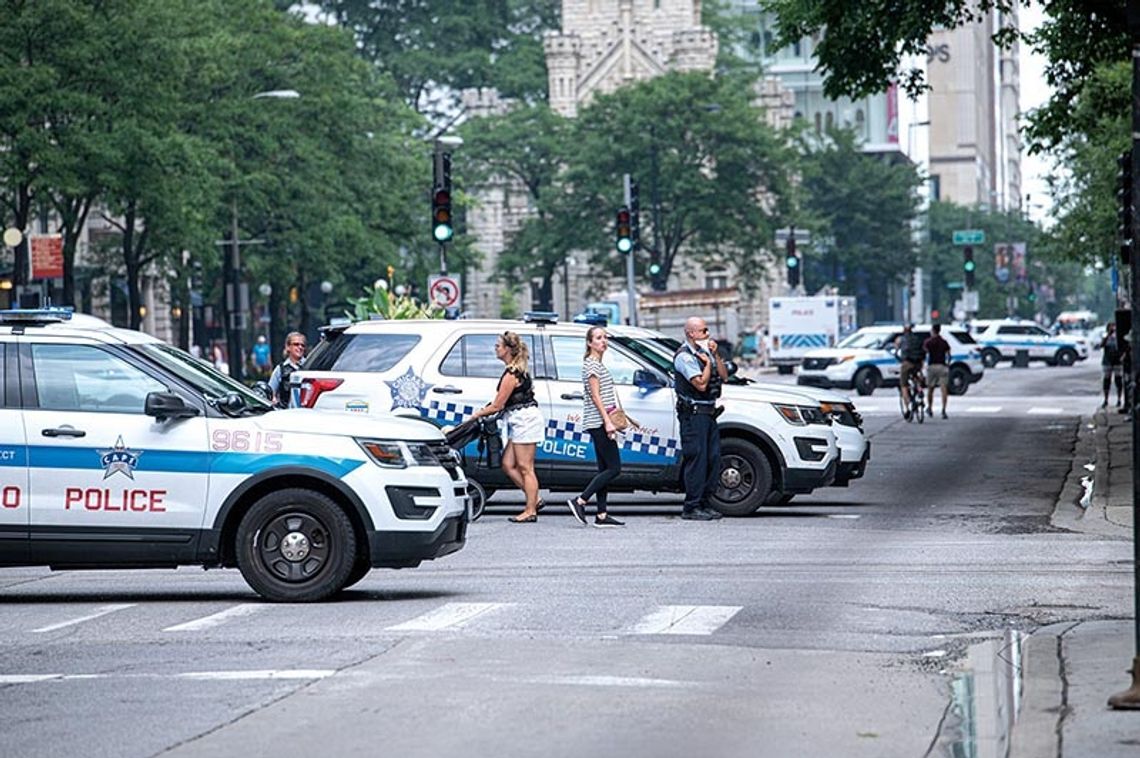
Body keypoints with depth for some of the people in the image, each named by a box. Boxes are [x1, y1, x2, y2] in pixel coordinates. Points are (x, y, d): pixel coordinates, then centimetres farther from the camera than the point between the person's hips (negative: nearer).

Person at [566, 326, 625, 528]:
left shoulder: (599, 364, 19)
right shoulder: (591, 364, -10)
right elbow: (595, 395, -16)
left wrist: (610, 421, 21)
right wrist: (607, 421, -20)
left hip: (600, 423, 10)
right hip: (598, 421, -10)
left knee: (605, 469, 7)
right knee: (614, 468, -12)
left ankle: (602, 515, 6)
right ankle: (580, 502, -12)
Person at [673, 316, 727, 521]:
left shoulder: (704, 352, 16)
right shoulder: (684, 356, -11)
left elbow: (723, 376, 12)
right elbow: (701, 384, -19)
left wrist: (715, 355, 2)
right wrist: (707, 363, -7)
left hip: (708, 412, 9)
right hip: (693, 414, -9)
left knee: (713, 459, 8)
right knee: (697, 459, -10)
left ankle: (705, 504, 14)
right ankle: (691, 508, -8)